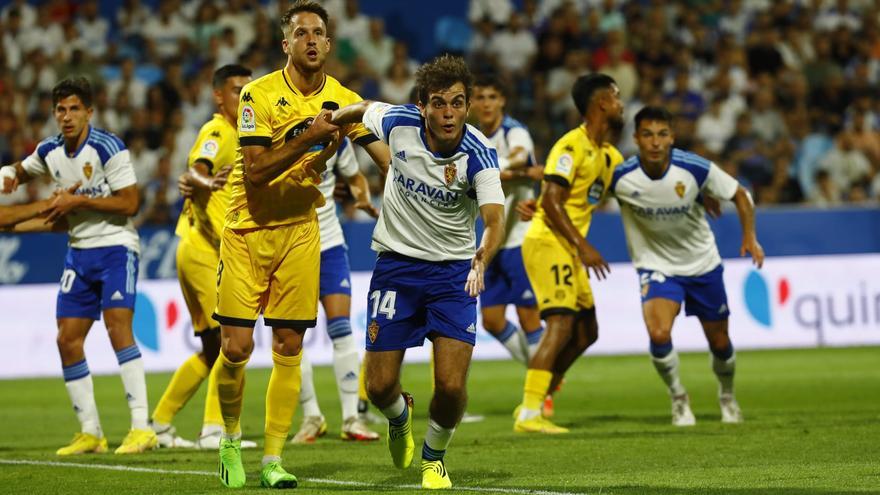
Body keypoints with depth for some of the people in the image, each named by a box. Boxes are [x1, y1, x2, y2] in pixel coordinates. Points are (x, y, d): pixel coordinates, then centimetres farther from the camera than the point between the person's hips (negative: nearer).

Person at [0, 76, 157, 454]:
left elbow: (129, 203, -16)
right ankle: (90, 433, 12)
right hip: (79, 251, 7)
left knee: (118, 327, -21)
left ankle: (142, 427, -22)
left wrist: (78, 201, -19)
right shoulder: (49, 151, 6)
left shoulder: (107, 148, -14)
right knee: (67, 339, 2)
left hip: (115, 246, -7)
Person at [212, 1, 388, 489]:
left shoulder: (344, 100, 0)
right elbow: (255, 171, -17)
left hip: (300, 230, 3)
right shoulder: (259, 94, -11)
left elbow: (389, 158, -1)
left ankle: (272, 461, 5)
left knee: (288, 348, 0)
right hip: (248, 229, -3)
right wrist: (305, 139, -27)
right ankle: (231, 439, 19)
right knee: (236, 345, -6)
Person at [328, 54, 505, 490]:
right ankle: (400, 418, 37)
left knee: (451, 386, -13)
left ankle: (434, 458, 19)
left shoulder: (479, 155, -21)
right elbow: (364, 108, 11)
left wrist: (481, 260, -53)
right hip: (396, 263, 2)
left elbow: (495, 220, -34)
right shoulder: (398, 123, -14)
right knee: (380, 387, -1)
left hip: (454, 272, -2)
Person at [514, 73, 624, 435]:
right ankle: (528, 415, -21)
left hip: (569, 247, 10)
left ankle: (533, 404, 16)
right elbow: (551, 201, -20)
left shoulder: (609, 155, 15)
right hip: (547, 242, -10)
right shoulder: (572, 145, -13)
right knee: (561, 325, -18)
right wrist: (584, 247, -24)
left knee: (586, 332, 11)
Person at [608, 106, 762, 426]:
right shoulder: (620, 177, -22)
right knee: (659, 334, -25)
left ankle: (727, 396, 44)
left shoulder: (696, 168, -22)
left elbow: (739, 194, -6)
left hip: (702, 264, 1)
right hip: (656, 266, -1)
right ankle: (678, 398, 3)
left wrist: (750, 237, -16)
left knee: (719, 342, 12)